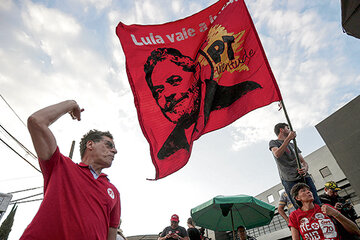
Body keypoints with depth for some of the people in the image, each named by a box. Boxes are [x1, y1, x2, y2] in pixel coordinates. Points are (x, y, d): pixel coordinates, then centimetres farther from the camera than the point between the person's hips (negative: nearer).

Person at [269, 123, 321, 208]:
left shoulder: (293, 145, 29)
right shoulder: (274, 142, 10)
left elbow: (303, 162, 21)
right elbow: (277, 154, -13)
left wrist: (305, 169, -4)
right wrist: (289, 138, -13)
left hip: (304, 177, 6)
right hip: (290, 180, -6)